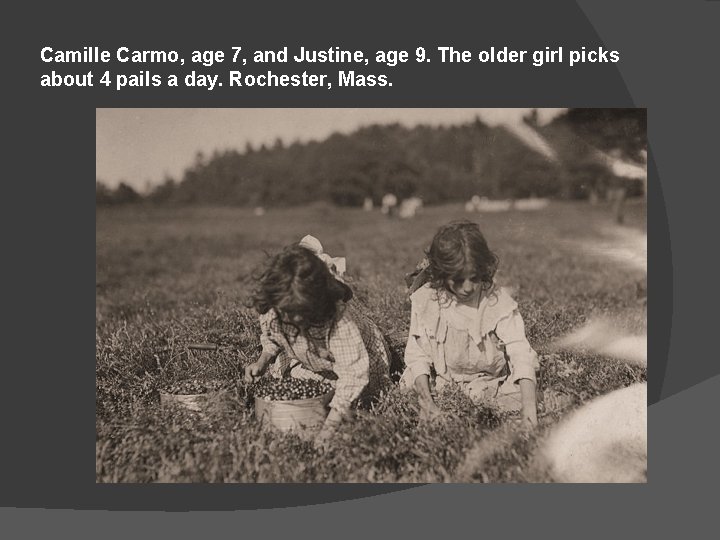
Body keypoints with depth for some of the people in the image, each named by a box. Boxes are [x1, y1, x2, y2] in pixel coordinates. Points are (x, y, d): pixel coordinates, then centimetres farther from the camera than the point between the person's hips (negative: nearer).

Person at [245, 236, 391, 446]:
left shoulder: (339, 321, -47)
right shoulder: (272, 312, -29)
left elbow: (353, 373, -51)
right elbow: (272, 337, -3)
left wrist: (331, 423, -58)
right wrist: (262, 361, -22)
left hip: (359, 356, -4)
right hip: (309, 364, 5)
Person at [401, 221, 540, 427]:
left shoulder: (499, 301, -13)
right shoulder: (425, 299, -8)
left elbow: (521, 355, -21)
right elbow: (417, 354, -6)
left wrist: (529, 411, -35)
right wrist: (426, 400, -23)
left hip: (491, 387, 0)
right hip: (442, 387, 1)